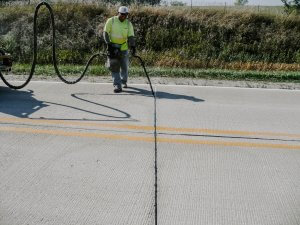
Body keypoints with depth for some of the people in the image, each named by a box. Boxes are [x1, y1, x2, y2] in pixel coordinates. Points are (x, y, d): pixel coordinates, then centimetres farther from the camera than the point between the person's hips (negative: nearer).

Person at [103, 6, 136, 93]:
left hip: (123, 48, 2)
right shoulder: (111, 21, -6)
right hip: (112, 47, -2)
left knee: (124, 66, 10)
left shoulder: (128, 24, -1)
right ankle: (117, 85, -8)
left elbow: (131, 36, -6)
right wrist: (109, 44, -16)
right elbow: (105, 33, -5)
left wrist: (133, 46, -21)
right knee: (114, 67, -8)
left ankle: (124, 81, 35)